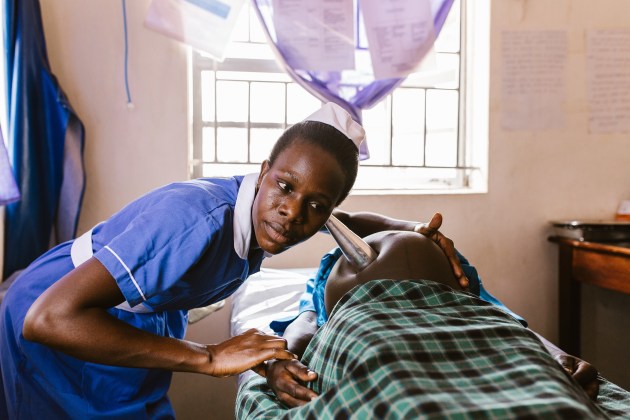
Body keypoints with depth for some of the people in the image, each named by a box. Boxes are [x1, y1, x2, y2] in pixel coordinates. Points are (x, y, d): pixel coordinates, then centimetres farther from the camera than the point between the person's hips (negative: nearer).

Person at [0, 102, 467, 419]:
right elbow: (49, 317, -43)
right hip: (63, 327, -6)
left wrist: (415, 229, -17)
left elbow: (352, 221, 4)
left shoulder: (262, 212, -16)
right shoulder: (199, 222, -40)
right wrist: (210, 357, -43)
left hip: (143, 313, 6)